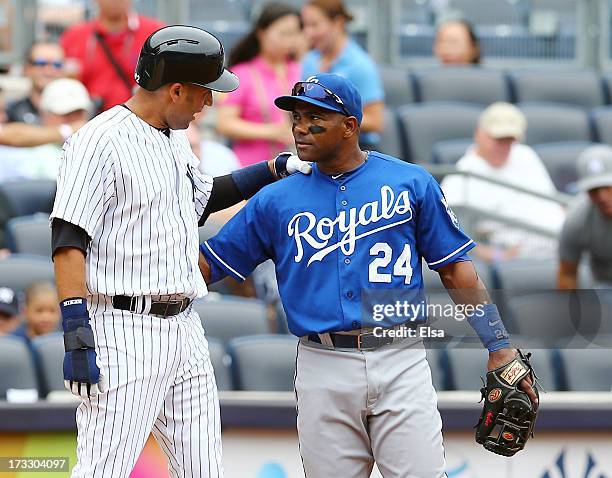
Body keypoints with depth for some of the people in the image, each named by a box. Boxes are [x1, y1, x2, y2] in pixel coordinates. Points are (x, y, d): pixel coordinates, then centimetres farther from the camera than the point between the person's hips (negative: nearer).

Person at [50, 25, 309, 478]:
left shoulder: (177, 139, 17)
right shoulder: (101, 140, -11)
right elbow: (68, 241, -16)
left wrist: (276, 168, 27)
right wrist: (77, 335, -23)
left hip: (186, 330, 9)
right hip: (125, 333, -9)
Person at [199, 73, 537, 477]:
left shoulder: (411, 183, 6)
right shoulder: (276, 201, 10)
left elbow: (455, 268, 7)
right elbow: (208, 265, 11)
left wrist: (500, 348, 1)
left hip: (400, 363, -2)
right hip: (323, 373, 2)